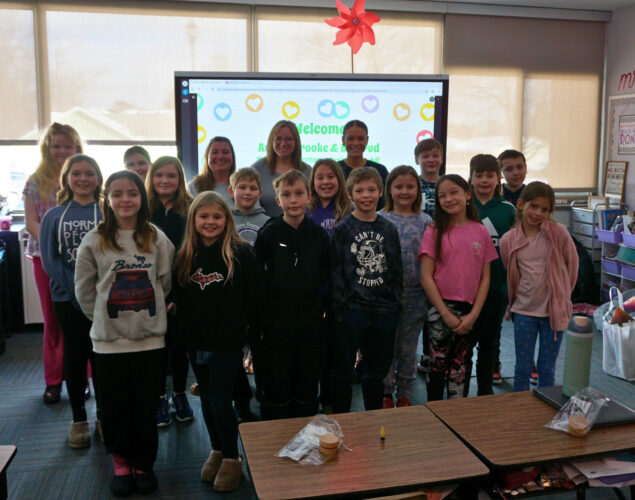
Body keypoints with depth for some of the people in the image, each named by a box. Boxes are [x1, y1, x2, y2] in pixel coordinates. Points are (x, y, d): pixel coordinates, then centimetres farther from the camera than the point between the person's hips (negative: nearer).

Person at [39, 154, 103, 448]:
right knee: (75, 355, 9)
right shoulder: (54, 216, 4)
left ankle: (103, 416, 21)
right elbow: (49, 259, -1)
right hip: (67, 299, 1)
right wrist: (78, 291, -13)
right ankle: (78, 420, 21)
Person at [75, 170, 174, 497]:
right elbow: (84, 290, 4)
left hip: (150, 337, 1)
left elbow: (165, 283, 7)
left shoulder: (157, 239, 0)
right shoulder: (94, 241, -3)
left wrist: (150, 313, 5)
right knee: (114, 407, 9)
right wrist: (105, 317, 3)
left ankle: (144, 464, 27)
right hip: (109, 339, 0)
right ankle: (121, 463, 30)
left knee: (146, 407, 9)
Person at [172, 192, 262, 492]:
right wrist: (184, 326, 4)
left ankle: (232, 458, 18)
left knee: (220, 400, -3)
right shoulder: (185, 255, 3)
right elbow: (178, 295, 10)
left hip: (228, 340, -4)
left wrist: (246, 325, -5)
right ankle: (217, 451, 35)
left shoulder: (241, 252, -9)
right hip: (196, 340, 5)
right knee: (207, 398, 16)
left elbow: (254, 295, -6)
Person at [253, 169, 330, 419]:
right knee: (276, 390, 6)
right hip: (276, 322, -2)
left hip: (311, 322, 3)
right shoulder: (268, 234, -6)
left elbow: (325, 276, 9)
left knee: (307, 387, 13)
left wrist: (319, 306, -2)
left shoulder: (319, 235, 3)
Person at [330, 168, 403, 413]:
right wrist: (340, 309, -10)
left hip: (384, 311, 4)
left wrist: (396, 304, 6)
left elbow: (397, 270, 11)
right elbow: (336, 273, -6)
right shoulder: (343, 229, -4)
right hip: (351, 310, -3)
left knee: (377, 372, 15)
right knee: (343, 371, 7)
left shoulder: (389, 229, 7)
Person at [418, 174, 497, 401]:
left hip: (468, 311, 3)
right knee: (438, 364, 3)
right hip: (441, 308, -2)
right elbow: (426, 277, -7)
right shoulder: (434, 232, -4)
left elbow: (485, 277, 4)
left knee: (458, 365, 13)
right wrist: (446, 314, -11)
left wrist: (473, 314, -5)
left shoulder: (481, 232, 3)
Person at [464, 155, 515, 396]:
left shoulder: (508, 209, 4)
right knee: (464, 341, 4)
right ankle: (460, 393, 17)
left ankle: (485, 391, 28)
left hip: (497, 287, 2)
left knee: (489, 342, 14)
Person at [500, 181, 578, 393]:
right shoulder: (508, 240, -5)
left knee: (547, 369, 10)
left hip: (554, 310, -1)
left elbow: (572, 264, 3)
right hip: (524, 311, 1)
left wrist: (561, 294, 8)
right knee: (522, 368, 8)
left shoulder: (558, 233, -10)